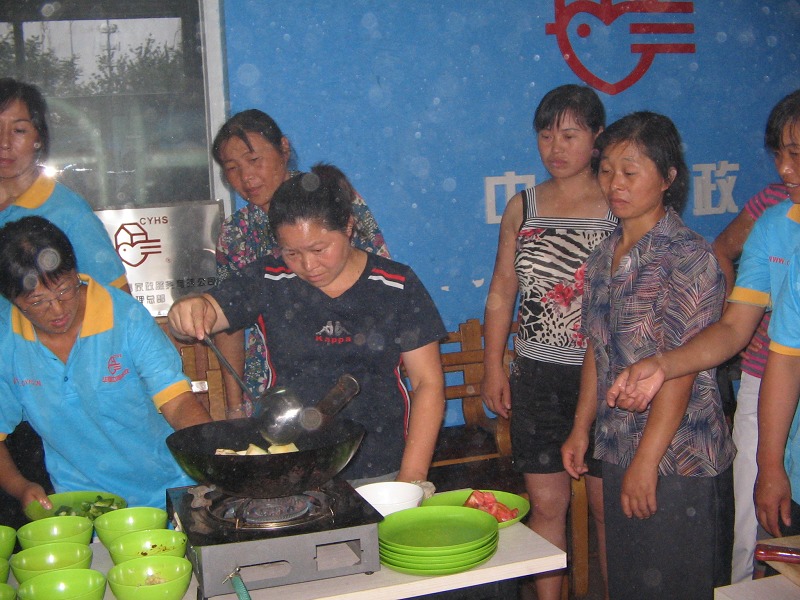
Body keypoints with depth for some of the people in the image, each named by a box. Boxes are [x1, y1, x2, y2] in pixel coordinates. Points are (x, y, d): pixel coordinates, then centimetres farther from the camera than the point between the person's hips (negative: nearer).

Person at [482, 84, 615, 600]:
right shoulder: (522, 207, 7)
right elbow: (502, 293, 11)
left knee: (610, 506, 5)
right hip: (536, 378, 3)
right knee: (546, 504, 10)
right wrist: (493, 367, 7)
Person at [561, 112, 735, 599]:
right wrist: (581, 429, 12)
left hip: (679, 459, -7)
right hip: (619, 453, 7)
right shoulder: (604, 256, 8)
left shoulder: (689, 257, -14)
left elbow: (680, 370, -19)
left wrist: (647, 460, -19)